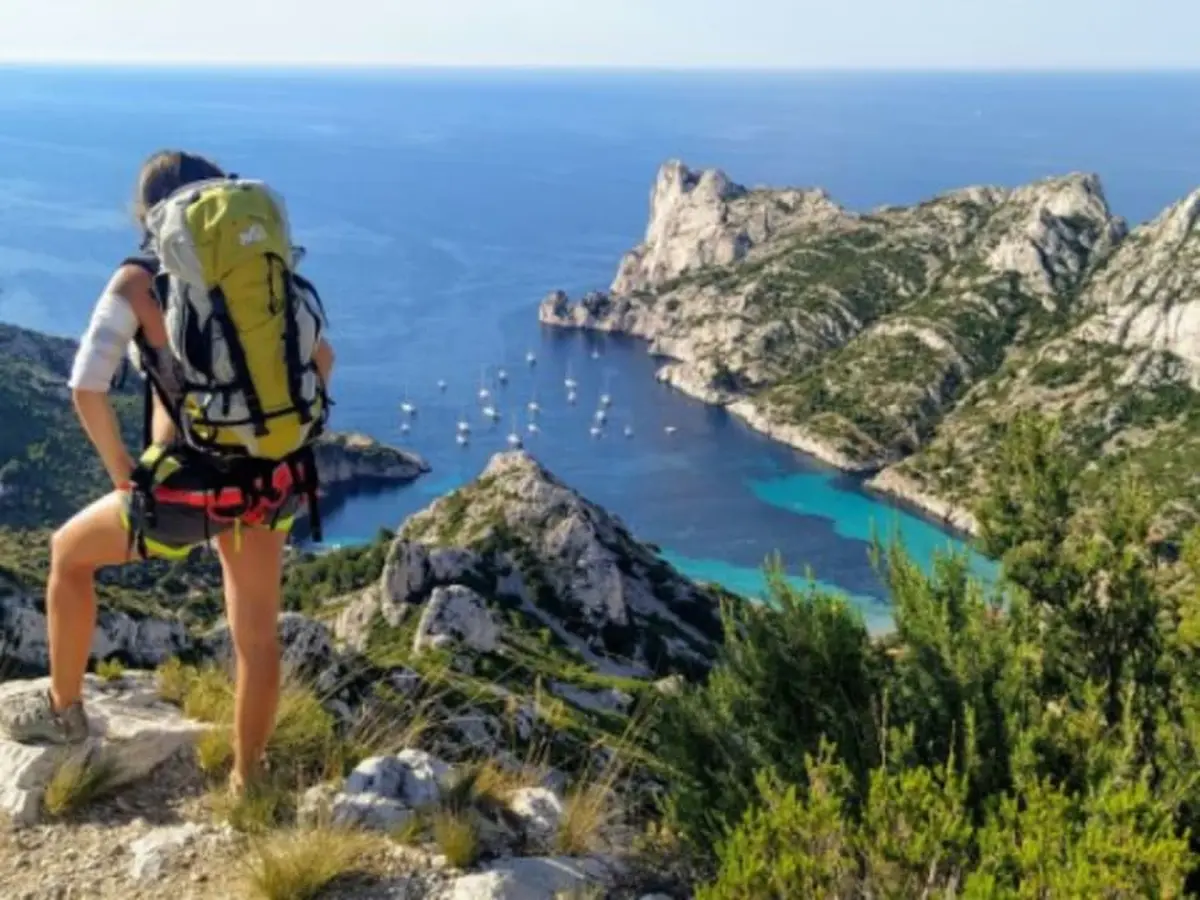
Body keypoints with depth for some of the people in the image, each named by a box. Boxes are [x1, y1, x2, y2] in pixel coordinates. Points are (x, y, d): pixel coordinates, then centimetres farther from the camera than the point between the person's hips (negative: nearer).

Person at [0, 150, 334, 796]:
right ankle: (246, 781, 32)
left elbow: (87, 389, -18)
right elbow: (321, 357, 10)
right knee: (257, 635, 19)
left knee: (68, 551, 25)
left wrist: (123, 475, -5)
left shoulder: (137, 281, -8)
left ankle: (62, 712, 38)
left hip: (185, 486, -4)